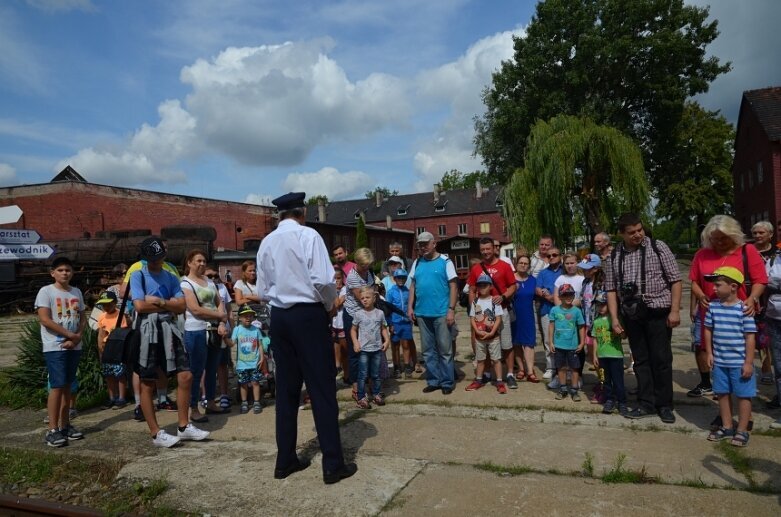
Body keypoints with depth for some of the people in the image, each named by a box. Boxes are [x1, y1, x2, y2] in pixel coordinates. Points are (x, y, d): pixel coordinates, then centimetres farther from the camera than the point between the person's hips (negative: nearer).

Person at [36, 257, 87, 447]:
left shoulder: (77, 292, 11)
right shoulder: (46, 291, -6)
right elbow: (45, 320, -14)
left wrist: (78, 337, -7)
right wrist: (70, 335, -13)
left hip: (74, 347, 6)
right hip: (55, 347, -5)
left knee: (67, 386, 11)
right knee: (57, 386, -9)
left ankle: (65, 425, 18)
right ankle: (53, 430, -3)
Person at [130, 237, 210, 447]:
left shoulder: (171, 277, 14)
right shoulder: (137, 275, 0)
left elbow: (182, 306, 4)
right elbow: (140, 305, -13)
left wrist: (159, 301, -10)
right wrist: (169, 304, -3)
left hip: (169, 329, 5)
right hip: (147, 331, -5)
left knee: (185, 376, 2)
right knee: (148, 384, 2)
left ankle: (183, 426, 14)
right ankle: (156, 433, 12)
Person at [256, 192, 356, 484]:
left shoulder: (266, 243, 8)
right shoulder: (308, 236, -9)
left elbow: (263, 290, 9)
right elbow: (323, 280, -17)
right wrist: (330, 305, 0)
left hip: (279, 317, 6)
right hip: (308, 315, -5)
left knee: (286, 389, 13)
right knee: (322, 390, 0)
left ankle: (285, 460, 22)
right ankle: (333, 465, 6)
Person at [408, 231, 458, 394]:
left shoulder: (445, 262, -3)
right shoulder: (417, 263, 11)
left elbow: (453, 286, -5)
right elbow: (412, 286, 15)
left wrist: (451, 309, -11)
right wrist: (410, 307, 7)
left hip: (441, 313, -4)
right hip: (422, 313, 5)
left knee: (445, 350, 3)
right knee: (428, 350, 11)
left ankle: (447, 382, 14)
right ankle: (433, 381, 22)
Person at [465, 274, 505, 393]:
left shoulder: (494, 301, -5)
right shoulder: (475, 302, 2)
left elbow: (498, 319, -8)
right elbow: (472, 319, 1)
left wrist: (491, 333, -16)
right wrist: (478, 331, -12)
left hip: (493, 336, -3)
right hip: (479, 336, 3)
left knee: (496, 359, 1)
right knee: (480, 359, 14)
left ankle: (499, 382, 7)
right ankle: (478, 380, 25)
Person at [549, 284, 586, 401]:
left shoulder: (576, 311, -4)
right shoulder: (555, 310, -2)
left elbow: (581, 327, 2)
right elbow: (551, 326, 2)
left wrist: (582, 343, -2)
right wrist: (551, 342, 0)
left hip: (573, 345, -1)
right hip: (559, 345, 1)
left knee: (574, 368, 6)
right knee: (561, 367, 12)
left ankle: (574, 390, 17)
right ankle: (562, 389, 24)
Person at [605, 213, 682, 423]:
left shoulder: (658, 247, -3)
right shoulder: (614, 257, 6)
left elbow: (675, 280, -3)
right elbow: (611, 289, 7)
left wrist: (675, 310, -9)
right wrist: (614, 318, 1)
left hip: (658, 312, -3)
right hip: (632, 315, 3)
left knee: (661, 359, 1)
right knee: (641, 360, 11)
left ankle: (664, 405, 16)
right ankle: (646, 404, 21)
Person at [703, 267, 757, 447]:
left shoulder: (743, 309, -13)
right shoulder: (713, 306, 0)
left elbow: (750, 337, -11)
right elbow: (708, 330, 9)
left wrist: (748, 362, -11)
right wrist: (709, 353, 7)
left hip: (740, 363, -5)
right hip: (719, 361, 5)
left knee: (743, 395, 7)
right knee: (722, 394, 14)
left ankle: (742, 431, 20)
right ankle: (726, 427, 29)